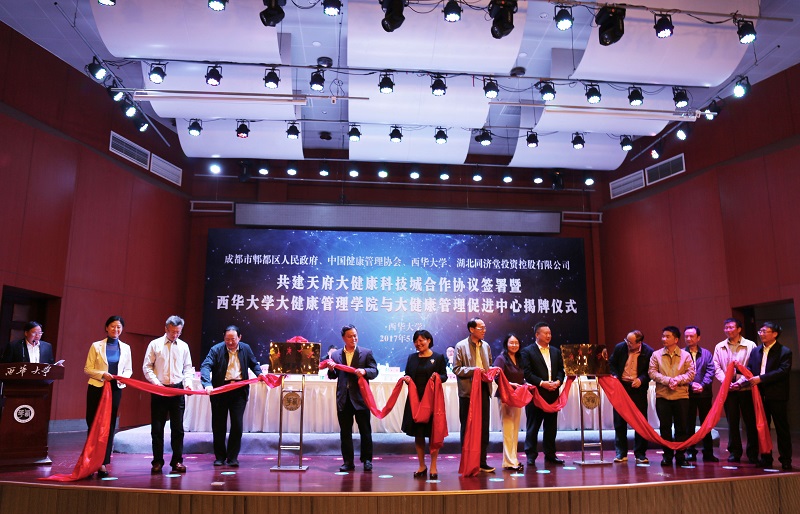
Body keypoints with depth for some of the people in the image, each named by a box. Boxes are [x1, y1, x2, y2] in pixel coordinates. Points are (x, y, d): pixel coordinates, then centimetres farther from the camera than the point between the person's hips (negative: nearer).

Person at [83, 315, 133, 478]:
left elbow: (129, 370, 10)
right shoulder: (96, 346, 1)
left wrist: (123, 377, -11)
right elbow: (87, 368, -1)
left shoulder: (125, 348, 8)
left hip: (115, 389, 2)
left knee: (109, 425, 4)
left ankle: (103, 463, 9)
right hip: (97, 388, -2)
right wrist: (102, 375, -17)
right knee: (94, 423, 1)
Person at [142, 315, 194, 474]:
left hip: (178, 390, 2)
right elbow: (147, 367, 0)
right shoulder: (155, 344, 1)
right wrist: (156, 382, -13)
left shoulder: (183, 346, 9)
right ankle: (157, 461, 12)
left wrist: (188, 383, -3)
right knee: (157, 427, 3)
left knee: (178, 428, 4)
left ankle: (177, 461, 10)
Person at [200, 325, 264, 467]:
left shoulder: (245, 348, 5)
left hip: (239, 391, 1)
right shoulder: (216, 349, -5)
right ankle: (220, 457, 22)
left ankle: (232, 457, 9)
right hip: (220, 391, -1)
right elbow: (206, 366, -16)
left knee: (237, 425, -2)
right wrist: (207, 384, -32)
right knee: (218, 425, 7)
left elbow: (253, 364, 20)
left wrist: (259, 373, -1)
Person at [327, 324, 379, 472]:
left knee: (365, 430, 5)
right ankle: (348, 461, 16)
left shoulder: (366, 353, 2)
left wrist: (364, 371, -24)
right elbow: (333, 376, 8)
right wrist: (331, 369, -13)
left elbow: (374, 371, -5)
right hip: (343, 398, 2)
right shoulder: (336, 355, 8)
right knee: (345, 431, 7)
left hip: (360, 398, -2)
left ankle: (367, 460, 16)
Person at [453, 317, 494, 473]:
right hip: (467, 391, -5)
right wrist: (473, 370, -19)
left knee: (484, 426, 7)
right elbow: (456, 369, -9)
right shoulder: (461, 346, -5)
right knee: (467, 428, 5)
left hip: (483, 389, 5)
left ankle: (482, 461, 16)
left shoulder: (486, 346, 12)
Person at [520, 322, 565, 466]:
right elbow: (527, 373, -9)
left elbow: (561, 370, 13)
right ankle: (531, 456, 8)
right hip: (535, 394, -5)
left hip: (552, 393, 5)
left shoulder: (556, 351, 15)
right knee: (533, 426, 1)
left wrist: (558, 381, -6)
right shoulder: (528, 351, -3)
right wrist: (542, 383, -18)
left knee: (551, 426, 10)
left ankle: (550, 455, 20)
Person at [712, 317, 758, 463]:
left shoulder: (750, 345, -1)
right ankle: (734, 452, 14)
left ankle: (753, 454, 12)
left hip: (746, 388, -2)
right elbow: (717, 368, 5)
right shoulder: (719, 347, 9)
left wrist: (740, 382, -15)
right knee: (732, 422, 6)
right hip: (728, 389, 2)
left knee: (750, 422, 2)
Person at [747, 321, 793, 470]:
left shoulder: (784, 352, -6)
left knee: (782, 428, 3)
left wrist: (761, 378, -22)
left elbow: (782, 371, -17)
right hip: (760, 395, 5)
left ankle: (786, 460, 13)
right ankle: (766, 458, 19)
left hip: (777, 396, -5)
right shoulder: (756, 351, 11)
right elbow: (750, 368, 10)